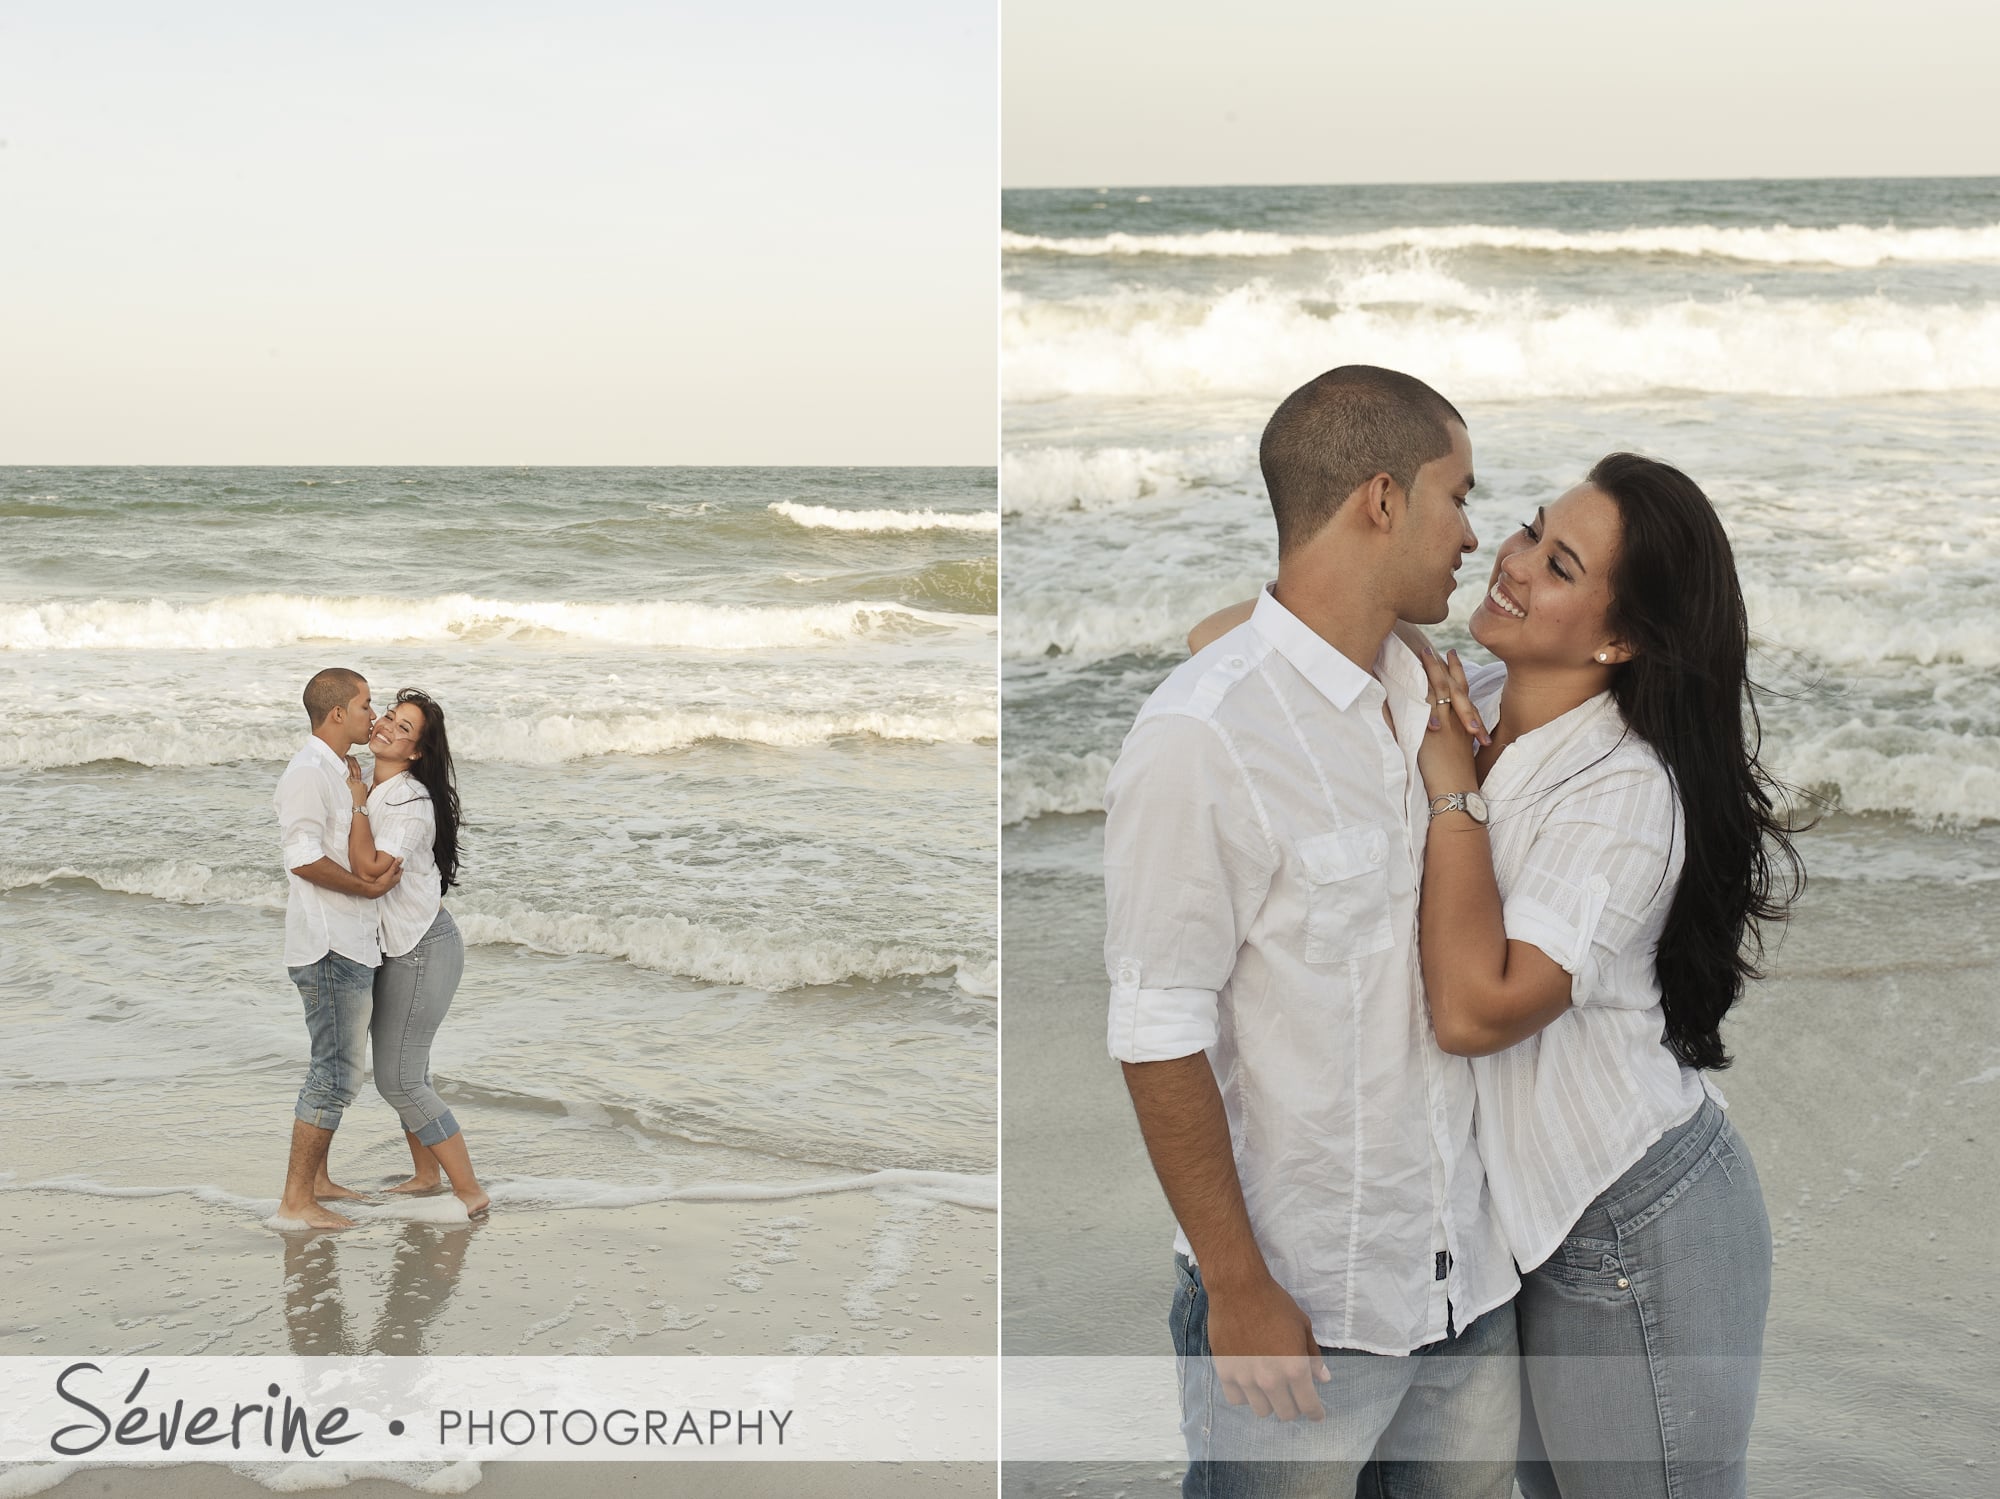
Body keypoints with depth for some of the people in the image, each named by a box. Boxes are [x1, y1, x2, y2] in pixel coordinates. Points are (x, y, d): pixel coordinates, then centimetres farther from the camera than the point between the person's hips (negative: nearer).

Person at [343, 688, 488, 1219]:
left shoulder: (411, 802, -21)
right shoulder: (376, 791, 7)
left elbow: (372, 871, -32)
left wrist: (357, 804, -23)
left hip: (423, 951, -9)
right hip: (396, 948, 9)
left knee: (397, 1081, -8)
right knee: (402, 1070, 18)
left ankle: (469, 1191, -1)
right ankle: (425, 1175, 33)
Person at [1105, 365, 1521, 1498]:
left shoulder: (1432, 702, 8)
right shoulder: (1203, 736, -17)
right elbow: (1161, 1036, -16)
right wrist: (1238, 1286, -15)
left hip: (1467, 1275, 7)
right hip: (1299, 1299, -7)